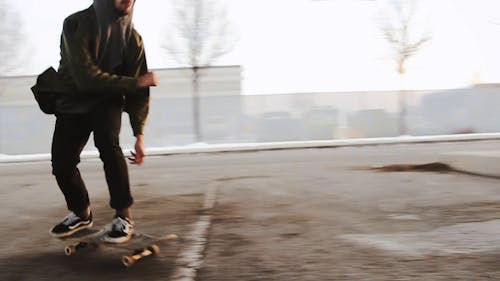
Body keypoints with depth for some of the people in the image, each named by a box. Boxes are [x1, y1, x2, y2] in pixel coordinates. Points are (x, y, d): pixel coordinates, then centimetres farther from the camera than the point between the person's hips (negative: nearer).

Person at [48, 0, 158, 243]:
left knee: (108, 143, -29)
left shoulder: (132, 38, -13)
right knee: (61, 162, -4)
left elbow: (138, 91, -10)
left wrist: (139, 134, -17)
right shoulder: (76, 25, -22)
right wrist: (133, 83, -31)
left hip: (107, 101, 0)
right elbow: (85, 76, -29)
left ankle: (123, 216, -17)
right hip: (72, 101, 0)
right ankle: (81, 213, 25)